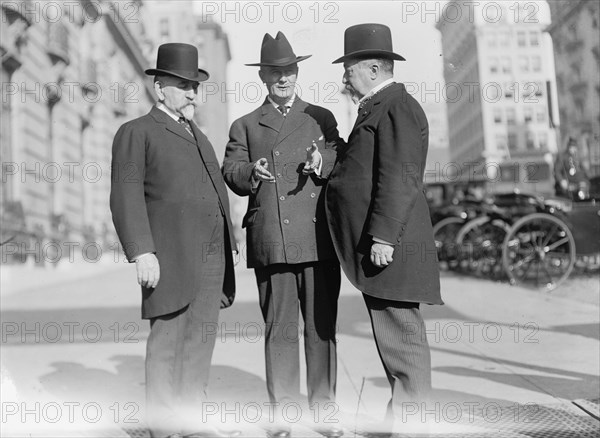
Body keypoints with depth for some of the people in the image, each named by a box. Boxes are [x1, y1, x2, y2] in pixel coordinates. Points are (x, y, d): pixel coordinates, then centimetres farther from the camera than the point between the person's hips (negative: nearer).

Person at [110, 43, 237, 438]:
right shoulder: (136, 133, 0)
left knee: (202, 338, 7)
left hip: (213, 256, 7)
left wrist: (228, 242, 15)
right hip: (171, 255, -7)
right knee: (168, 338, -3)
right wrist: (142, 253, -19)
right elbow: (126, 196, -10)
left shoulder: (198, 136, 24)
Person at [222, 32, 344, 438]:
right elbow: (230, 173, 6)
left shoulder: (322, 118, 19)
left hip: (318, 239, 0)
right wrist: (251, 172, -17)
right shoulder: (244, 126, 18)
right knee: (279, 329, 3)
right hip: (269, 243, 0)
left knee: (322, 327, 2)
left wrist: (323, 163, -14)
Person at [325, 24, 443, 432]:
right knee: (396, 334, 13)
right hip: (376, 246, 11)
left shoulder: (396, 107, -11)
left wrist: (383, 236, -22)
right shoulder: (378, 108, 22)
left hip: (389, 246, -11)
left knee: (399, 334, -5)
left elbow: (398, 178, -20)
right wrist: (333, 164, 15)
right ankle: (402, 413, 21)